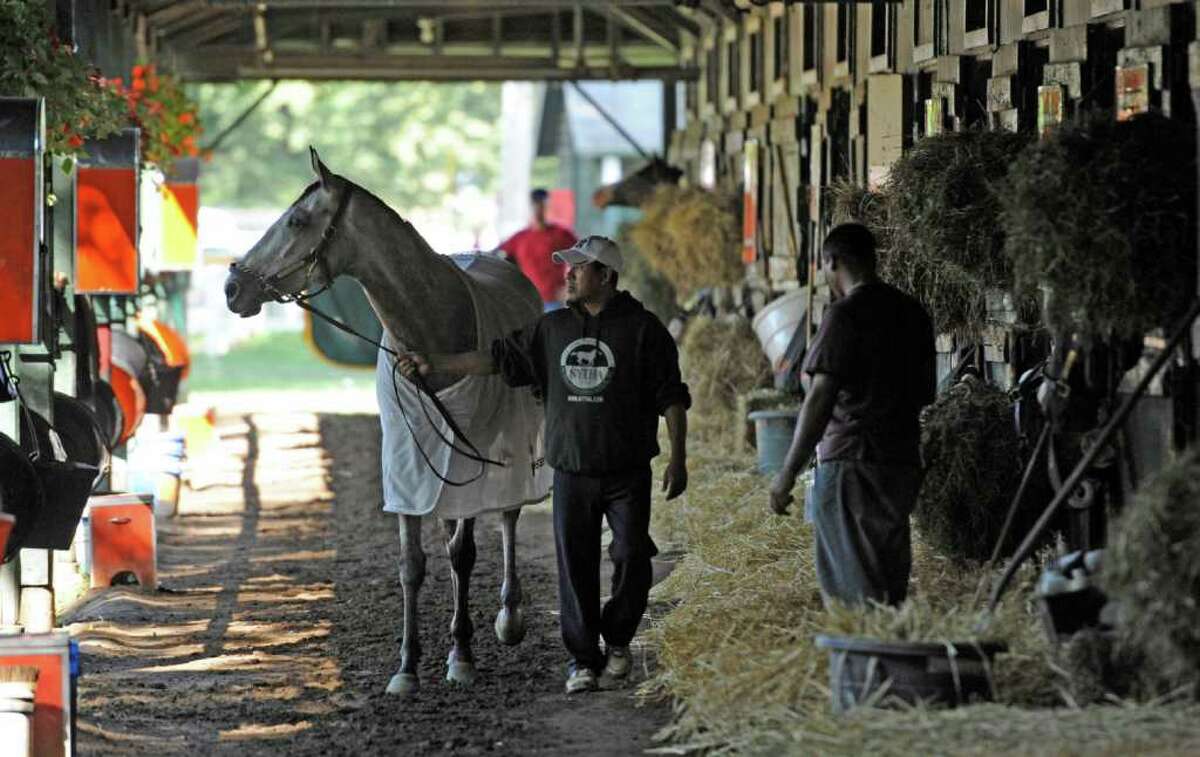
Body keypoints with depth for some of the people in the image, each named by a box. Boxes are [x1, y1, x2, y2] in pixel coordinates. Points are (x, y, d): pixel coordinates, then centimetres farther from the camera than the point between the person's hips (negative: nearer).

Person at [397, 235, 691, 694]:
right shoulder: (552, 328, 8)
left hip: (627, 472, -3)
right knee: (575, 566, 2)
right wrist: (434, 364, 2)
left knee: (632, 557, -2)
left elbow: (671, 398, -2)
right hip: (571, 471, 3)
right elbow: (499, 357, 8)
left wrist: (678, 458, -7)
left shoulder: (642, 329, -3)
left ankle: (617, 639, 21)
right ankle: (582, 659, 9)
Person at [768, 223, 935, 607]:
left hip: (851, 461, -8)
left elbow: (820, 398, -17)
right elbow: (925, 392, 19)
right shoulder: (913, 312, 11)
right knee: (890, 591, 12)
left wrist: (788, 472, -15)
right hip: (903, 459, 8)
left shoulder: (845, 315, -13)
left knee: (853, 592, -6)